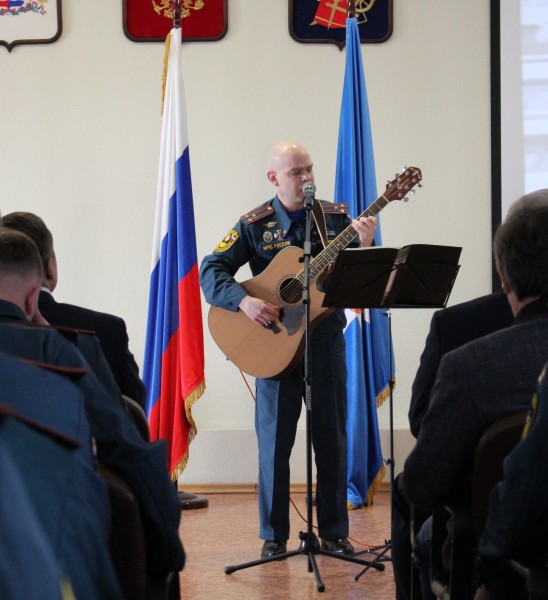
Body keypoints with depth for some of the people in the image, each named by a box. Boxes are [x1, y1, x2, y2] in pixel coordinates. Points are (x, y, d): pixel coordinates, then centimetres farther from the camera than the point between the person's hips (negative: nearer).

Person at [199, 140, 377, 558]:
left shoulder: (336, 217, 5)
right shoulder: (255, 224, 0)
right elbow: (211, 272, -5)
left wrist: (365, 245, -17)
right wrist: (243, 301, -20)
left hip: (326, 338, 2)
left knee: (332, 436, 7)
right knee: (274, 438, 2)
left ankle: (334, 531, 17)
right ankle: (274, 535, 11)